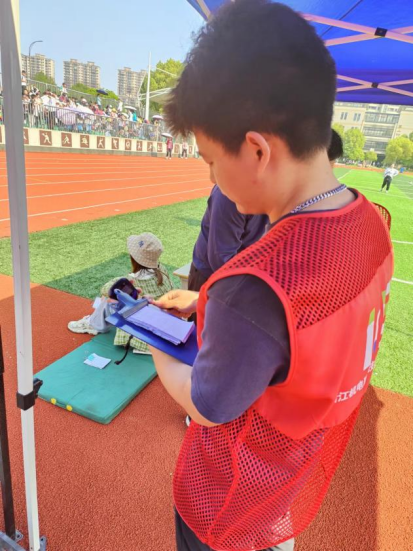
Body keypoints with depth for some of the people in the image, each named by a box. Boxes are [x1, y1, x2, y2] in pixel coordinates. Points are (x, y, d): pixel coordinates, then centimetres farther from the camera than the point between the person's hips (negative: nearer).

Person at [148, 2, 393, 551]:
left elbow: (208, 406, -24)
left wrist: (157, 347, -7)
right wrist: (208, 305, -2)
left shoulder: (255, 286, -42)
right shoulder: (371, 225, -16)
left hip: (228, 502, -5)